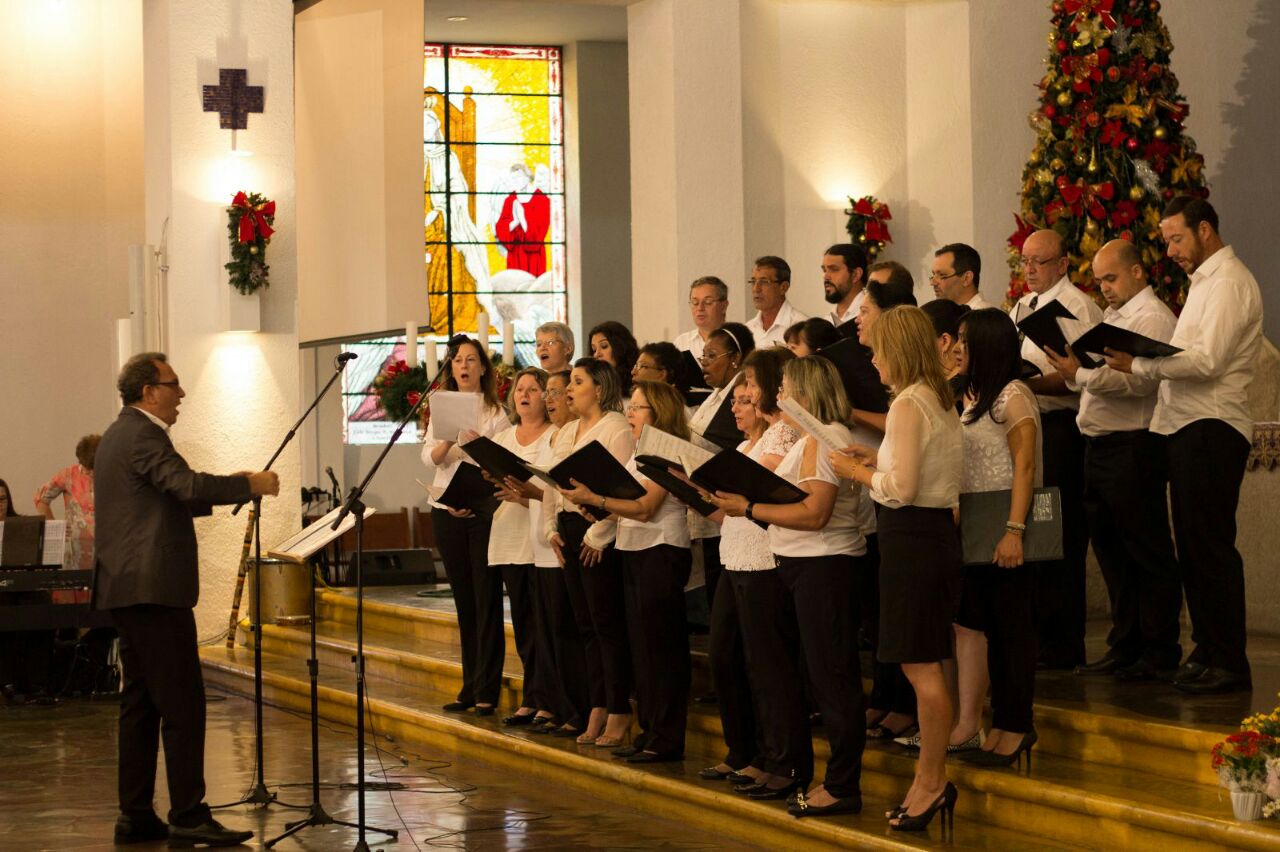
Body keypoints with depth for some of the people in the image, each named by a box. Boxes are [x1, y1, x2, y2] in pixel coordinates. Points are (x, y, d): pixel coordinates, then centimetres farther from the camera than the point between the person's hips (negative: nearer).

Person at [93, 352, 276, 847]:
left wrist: (231, 492, 18)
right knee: (182, 704, -10)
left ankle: (136, 816, 13)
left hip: (127, 589, 11)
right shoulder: (143, 436, -12)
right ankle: (189, 817, -11)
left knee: (141, 703, 11)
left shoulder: (118, 436, 21)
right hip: (154, 587, -11)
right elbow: (187, 485, -26)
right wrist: (250, 485, -16)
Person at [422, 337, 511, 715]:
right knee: (464, 601, 9)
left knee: (486, 601, -6)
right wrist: (448, 440, -18)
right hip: (446, 511, 4)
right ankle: (469, 687, 13)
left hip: (483, 510, -4)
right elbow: (429, 457, 1)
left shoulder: (496, 413, -1)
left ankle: (486, 691, -5)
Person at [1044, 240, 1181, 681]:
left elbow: (1139, 380, -23)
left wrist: (1081, 373, -26)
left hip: (1132, 448, -10)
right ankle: (1125, 646, 20)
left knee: (1147, 550, -3)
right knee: (1110, 548, 13)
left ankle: (1160, 650, 2)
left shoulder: (1152, 317, -10)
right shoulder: (1113, 316, 20)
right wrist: (1072, 370, 3)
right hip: (1100, 446, 10)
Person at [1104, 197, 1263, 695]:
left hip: (1211, 429, -10)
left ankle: (1228, 663, -5)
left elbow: (1206, 360, -20)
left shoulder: (1228, 281, -10)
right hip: (1187, 428, 10)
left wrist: (1138, 364, -15)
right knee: (1192, 545, 12)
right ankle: (1207, 652, 19)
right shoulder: (1204, 282, 22)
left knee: (1210, 546, -9)